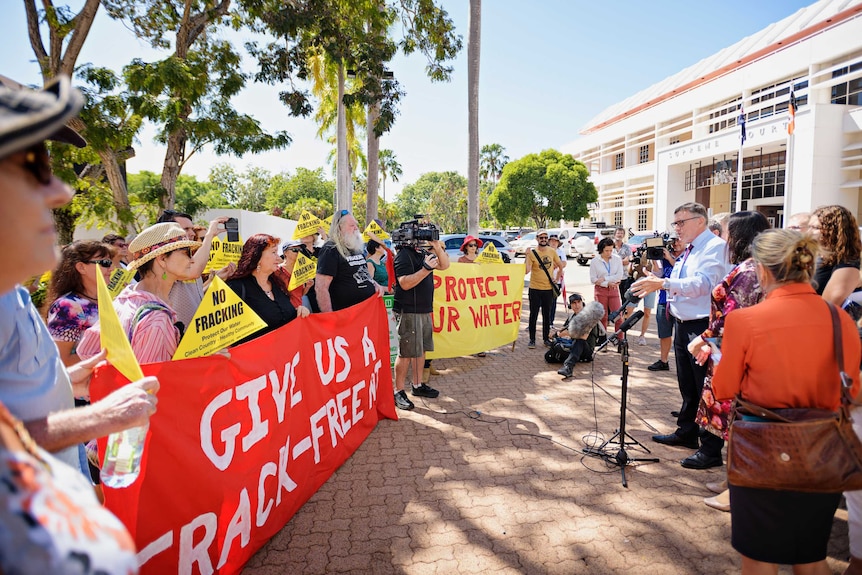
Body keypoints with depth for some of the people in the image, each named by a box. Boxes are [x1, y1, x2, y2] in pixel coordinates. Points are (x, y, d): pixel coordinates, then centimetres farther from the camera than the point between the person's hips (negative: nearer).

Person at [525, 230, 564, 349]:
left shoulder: (552, 251, 3)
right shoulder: (532, 253, -9)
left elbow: (560, 265, 18)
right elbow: (526, 271, -18)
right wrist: (526, 257, -27)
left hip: (549, 289, 3)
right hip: (535, 289, -3)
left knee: (547, 315, 11)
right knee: (534, 315, 2)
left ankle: (546, 338, 21)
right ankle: (532, 340, 9)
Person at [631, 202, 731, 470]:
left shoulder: (715, 246, -13)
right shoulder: (688, 251, 15)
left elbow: (702, 283, -27)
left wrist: (663, 283, -33)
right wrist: (656, 282, 3)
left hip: (703, 327, -10)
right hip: (683, 324, 10)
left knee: (706, 388, -2)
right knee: (687, 384, 21)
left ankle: (711, 449, 7)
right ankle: (686, 432, 36)